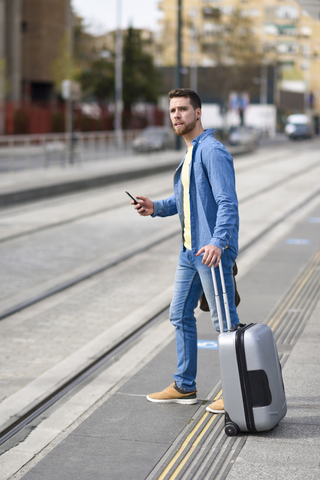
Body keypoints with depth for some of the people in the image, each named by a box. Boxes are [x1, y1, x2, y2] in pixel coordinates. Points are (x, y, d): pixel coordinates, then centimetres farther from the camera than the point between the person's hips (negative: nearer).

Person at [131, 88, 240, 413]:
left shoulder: (213, 151, -14)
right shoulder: (190, 153, 16)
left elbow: (227, 203, -23)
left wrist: (217, 242, -35)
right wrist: (156, 208, 8)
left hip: (213, 251, -10)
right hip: (190, 251, 10)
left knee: (224, 321, -3)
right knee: (180, 315, 15)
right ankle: (184, 386, 26)